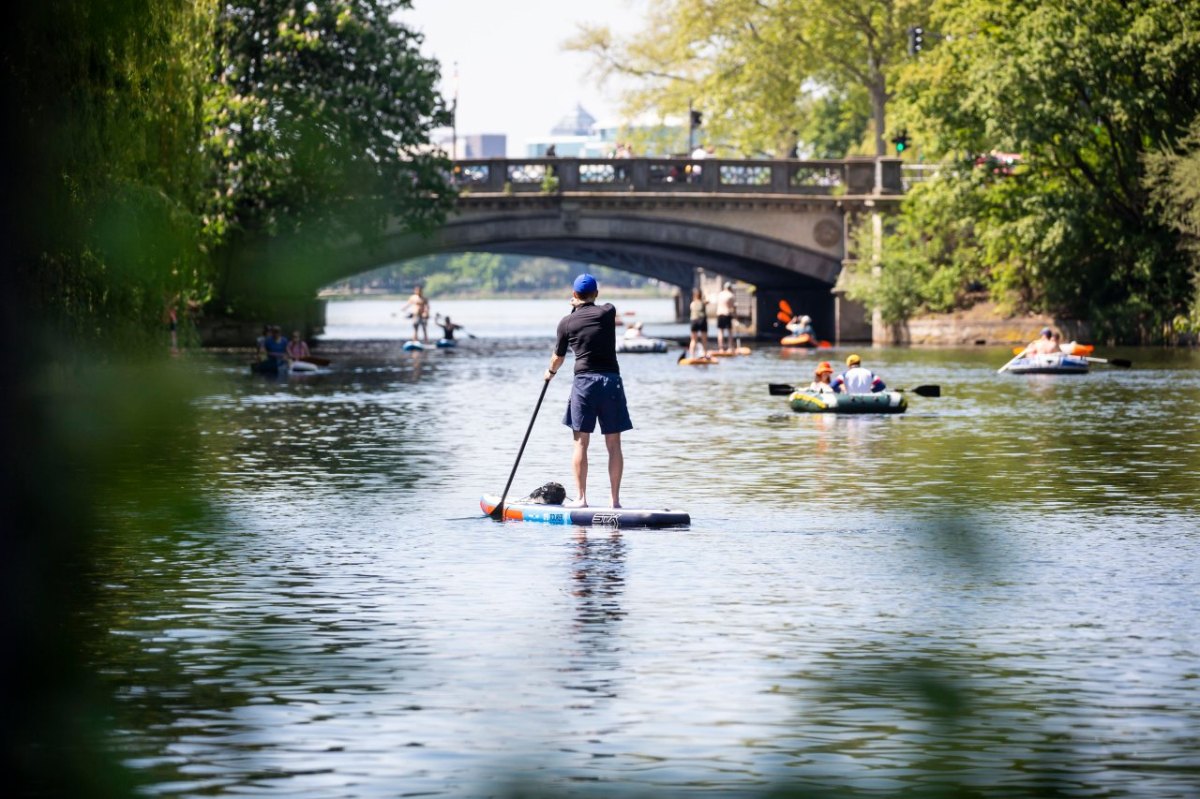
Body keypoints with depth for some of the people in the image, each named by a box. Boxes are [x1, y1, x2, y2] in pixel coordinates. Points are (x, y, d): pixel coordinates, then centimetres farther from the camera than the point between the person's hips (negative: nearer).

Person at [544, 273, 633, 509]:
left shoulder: (567, 322, 3)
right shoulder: (608, 312, 3)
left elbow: (558, 357, 16)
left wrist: (550, 372, 36)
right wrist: (582, 306, 42)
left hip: (584, 381, -1)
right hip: (612, 380, 1)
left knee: (581, 442, 4)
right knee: (614, 443, 4)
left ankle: (581, 498, 0)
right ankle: (615, 499, 3)